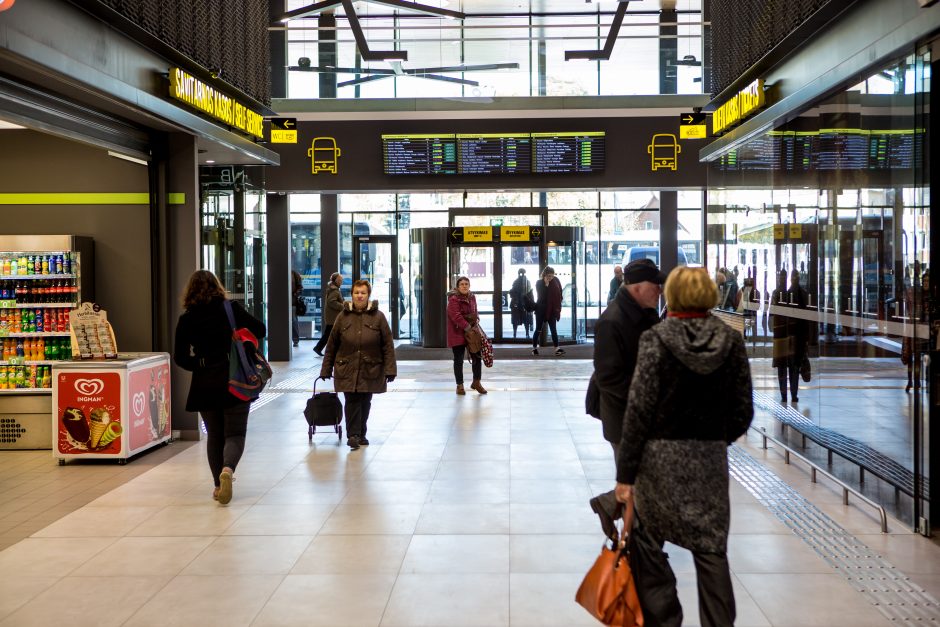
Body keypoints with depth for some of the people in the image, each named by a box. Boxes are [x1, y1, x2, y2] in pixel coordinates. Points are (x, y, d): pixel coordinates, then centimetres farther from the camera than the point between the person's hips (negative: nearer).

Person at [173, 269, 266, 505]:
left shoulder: (186, 319, -1)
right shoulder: (231, 309, -5)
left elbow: (180, 357, -2)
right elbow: (260, 330, -3)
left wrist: (200, 365, 14)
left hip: (205, 386, 2)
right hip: (235, 382, -2)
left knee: (214, 435, 16)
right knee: (235, 433, 4)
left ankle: (219, 485, 18)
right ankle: (227, 468, -23)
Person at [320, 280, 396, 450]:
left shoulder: (378, 316, 1)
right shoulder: (343, 317, 3)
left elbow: (388, 345, -1)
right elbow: (332, 345, 6)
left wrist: (390, 369, -7)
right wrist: (326, 370, 6)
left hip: (370, 370, 1)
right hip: (347, 369, -1)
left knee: (365, 402, 10)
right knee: (352, 400, -9)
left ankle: (361, 434, 24)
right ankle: (353, 435, -5)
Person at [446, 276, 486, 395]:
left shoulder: (472, 297, 8)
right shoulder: (453, 299, -15)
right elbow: (456, 316, -23)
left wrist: (476, 322, -3)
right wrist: (467, 327, -22)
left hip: (471, 331, 7)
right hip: (458, 333, -6)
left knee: (477, 357, 6)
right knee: (458, 360, 2)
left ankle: (476, 382, 22)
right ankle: (460, 385, 12)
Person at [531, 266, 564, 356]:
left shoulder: (555, 282, 0)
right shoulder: (539, 283, -6)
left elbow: (559, 297, 3)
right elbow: (541, 296, -18)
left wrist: (558, 309, -3)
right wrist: (546, 285, -22)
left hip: (552, 310, 2)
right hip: (541, 310, -2)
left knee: (553, 330, -3)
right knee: (538, 329, 7)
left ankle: (557, 348, -7)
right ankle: (534, 348, 18)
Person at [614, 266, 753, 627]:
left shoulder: (656, 339, -10)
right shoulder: (731, 340, 0)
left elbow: (639, 409, -12)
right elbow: (743, 411, 3)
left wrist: (626, 472, -7)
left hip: (661, 456, -3)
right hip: (711, 459, 3)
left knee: (648, 544, 12)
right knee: (711, 549, 11)